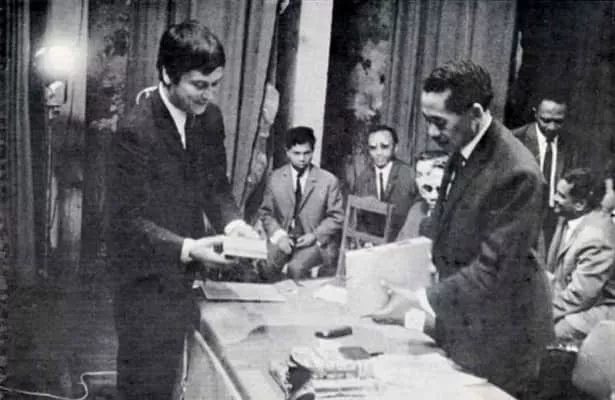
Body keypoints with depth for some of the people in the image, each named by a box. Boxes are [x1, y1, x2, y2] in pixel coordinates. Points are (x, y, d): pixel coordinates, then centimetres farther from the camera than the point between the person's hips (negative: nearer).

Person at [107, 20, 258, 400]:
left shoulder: (211, 118, 0)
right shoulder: (135, 130, -20)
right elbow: (127, 220, -19)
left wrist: (231, 221, -9)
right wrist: (185, 248, -28)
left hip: (183, 277, 6)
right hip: (147, 283, -6)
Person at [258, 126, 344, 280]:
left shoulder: (328, 181, -2)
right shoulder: (275, 178, 5)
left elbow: (337, 216, 2)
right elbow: (266, 212, 9)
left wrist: (315, 236, -11)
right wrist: (278, 235, -8)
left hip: (313, 241, -2)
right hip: (283, 238, 2)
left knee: (295, 267, -31)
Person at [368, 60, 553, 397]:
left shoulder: (516, 173, -25)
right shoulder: (462, 151, 1)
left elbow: (492, 270, -24)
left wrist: (420, 301, -26)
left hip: (496, 331, -8)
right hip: (456, 320, 8)